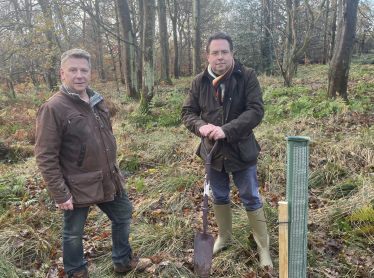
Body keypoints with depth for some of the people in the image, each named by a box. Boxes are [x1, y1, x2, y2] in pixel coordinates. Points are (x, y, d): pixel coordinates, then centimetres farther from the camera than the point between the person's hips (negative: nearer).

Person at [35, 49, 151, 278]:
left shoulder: (98, 101, 5)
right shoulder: (53, 108, -17)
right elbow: (46, 158, -18)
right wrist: (61, 195, -18)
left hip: (110, 181, 7)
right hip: (77, 189, -7)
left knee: (123, 216, 21)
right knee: (74, 233, 13)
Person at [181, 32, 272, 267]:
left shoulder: (247, 76, -13)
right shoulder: (200, 82, -3)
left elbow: (256, 111, -20)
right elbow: (188, 112, 0)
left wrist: (227, 130, -31)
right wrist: (201, 126, -22)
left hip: (242, 151, -3)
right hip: (213, 151, 3)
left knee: (251, 200, 11)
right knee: (219, 198, 21)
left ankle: (263, 247, 31)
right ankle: (224, 236, 46)